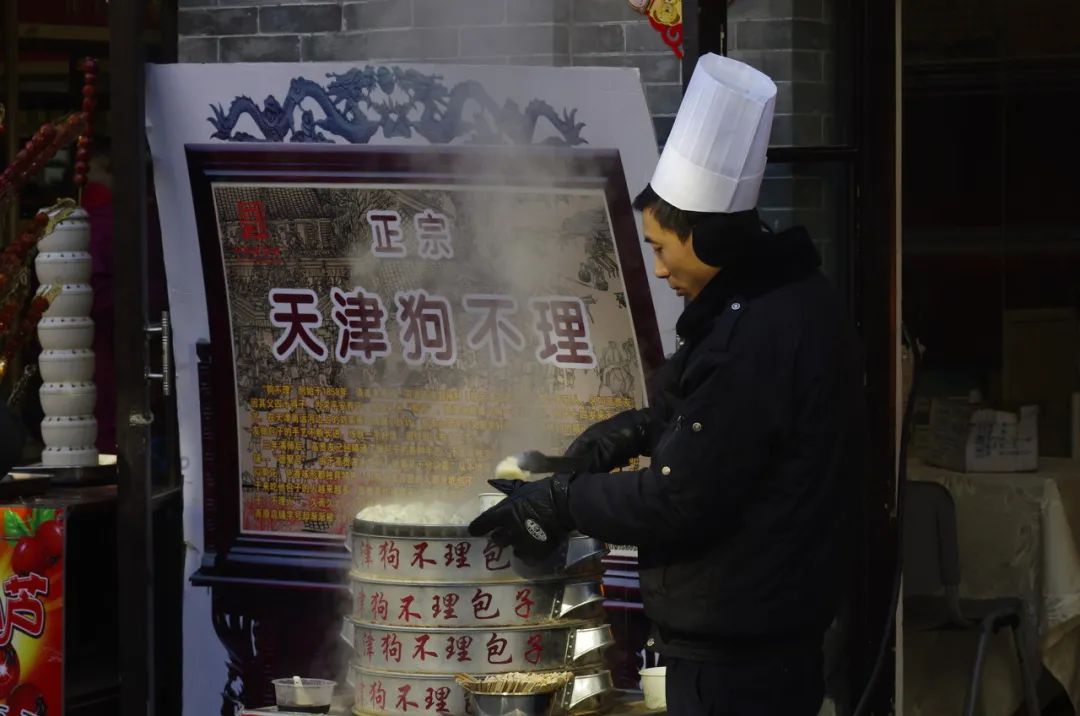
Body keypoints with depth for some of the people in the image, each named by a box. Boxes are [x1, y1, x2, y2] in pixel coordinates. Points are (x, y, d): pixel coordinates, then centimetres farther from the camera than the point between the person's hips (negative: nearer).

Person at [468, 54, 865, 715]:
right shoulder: (795, 300, 7)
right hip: (781, 621, 10)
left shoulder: (751, 341, -25)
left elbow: (681, 501, -22)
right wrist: (642, 429, 11)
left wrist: (561, 502, -10)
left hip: (732, 648, -10)